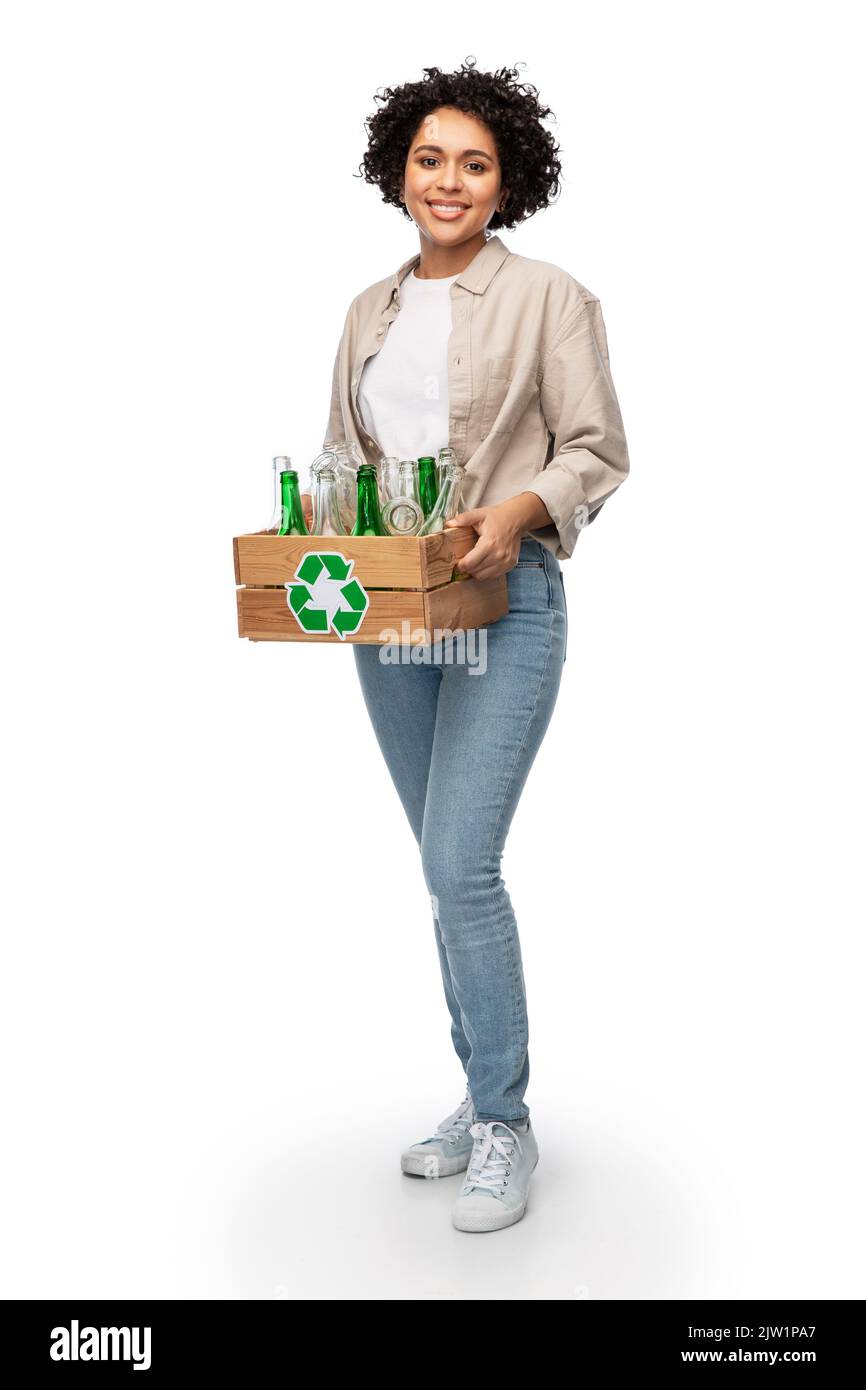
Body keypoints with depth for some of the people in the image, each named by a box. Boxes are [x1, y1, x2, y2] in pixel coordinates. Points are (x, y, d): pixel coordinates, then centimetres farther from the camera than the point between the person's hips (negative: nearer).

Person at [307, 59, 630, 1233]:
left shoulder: (550, 298, -1)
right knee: (452, 868, 12)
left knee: (460, 866, -12)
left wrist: (519, 508, -22)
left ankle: (505, 1125, 7)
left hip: (506, 605, -5)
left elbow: (597, 452, -4)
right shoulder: (370, 311, 15)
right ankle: (486, 1094, 28)